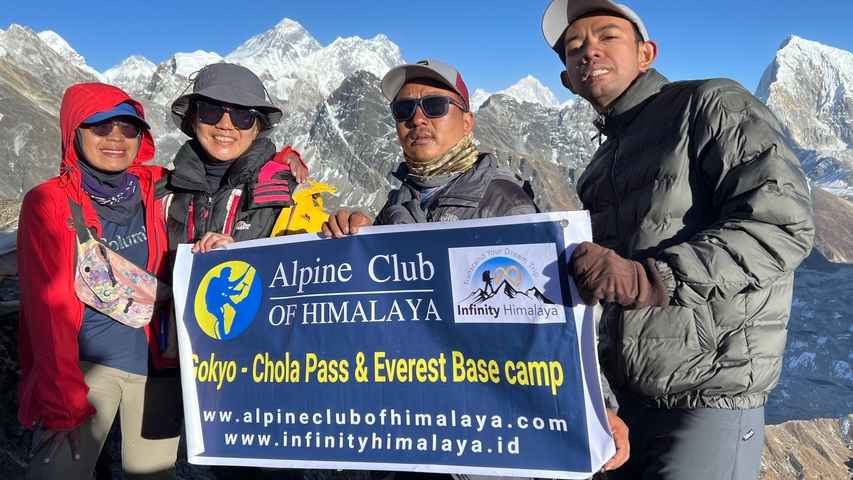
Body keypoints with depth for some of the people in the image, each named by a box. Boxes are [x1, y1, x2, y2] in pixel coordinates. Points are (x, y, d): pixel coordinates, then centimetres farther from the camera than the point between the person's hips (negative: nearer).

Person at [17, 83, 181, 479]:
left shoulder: (160, 189, 0)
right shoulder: (47, 202, -7)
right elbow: (49, 308, -10)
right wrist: (64, 404, -14)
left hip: (158, 361, 3)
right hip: (85, 363, -2)